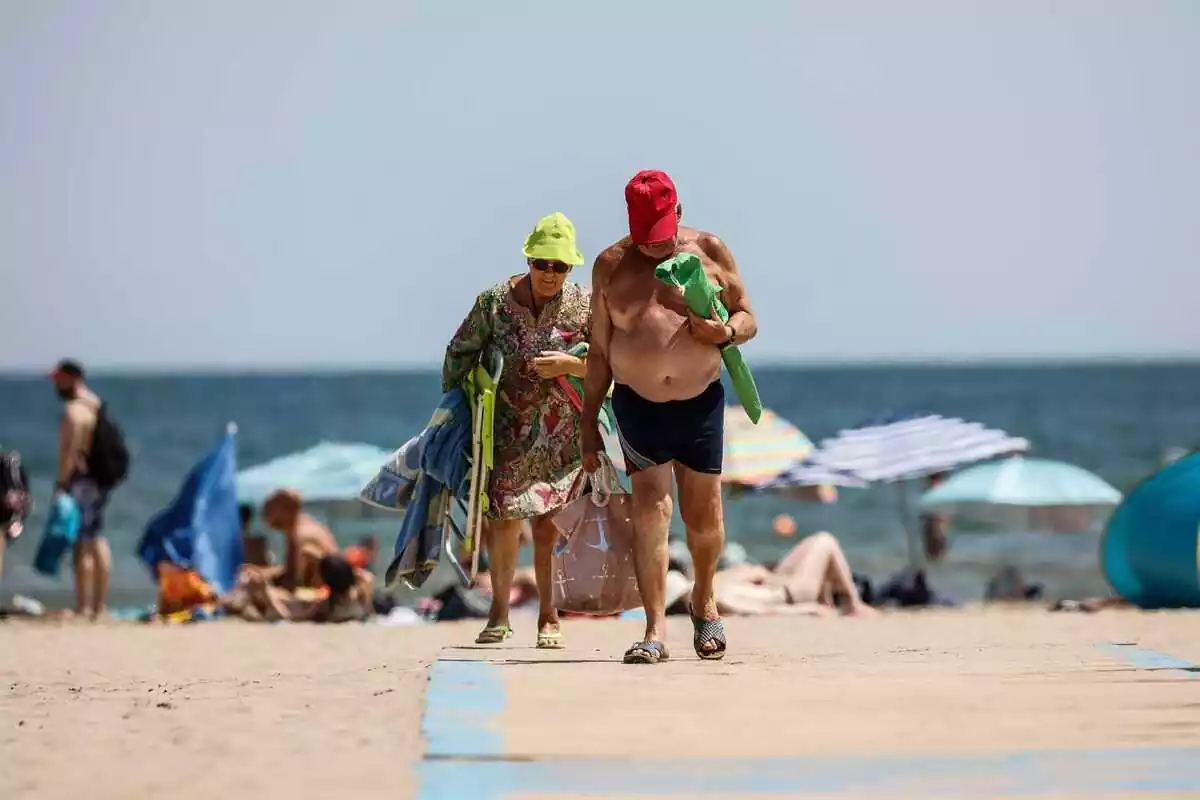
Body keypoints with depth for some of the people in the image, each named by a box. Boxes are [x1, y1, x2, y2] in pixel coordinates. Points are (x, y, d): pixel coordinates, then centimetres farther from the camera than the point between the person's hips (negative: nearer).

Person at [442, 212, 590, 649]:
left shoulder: (583, 306, -5)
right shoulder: (495, 301, -4)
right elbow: (460, 352, 7)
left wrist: (569, 364, -17)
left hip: (560, 430, -1)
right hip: (506, 428, 1)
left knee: (549, 522, -5)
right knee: (502, 516, -1)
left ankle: (549, 617, 7)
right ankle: (499, 613, 15)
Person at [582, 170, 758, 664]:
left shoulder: (710, 252, 2)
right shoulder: (611, 266, 3)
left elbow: (748, 318, 8)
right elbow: (599, 351, 8)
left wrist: (725, 332, -16)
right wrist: (589, 422, 5)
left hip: (701, 404, 1)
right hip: (637, 406, 0)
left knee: (703, 516, 7)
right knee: (649, 513, -10)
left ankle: (704, 601, 34)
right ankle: (655, 631, -11)